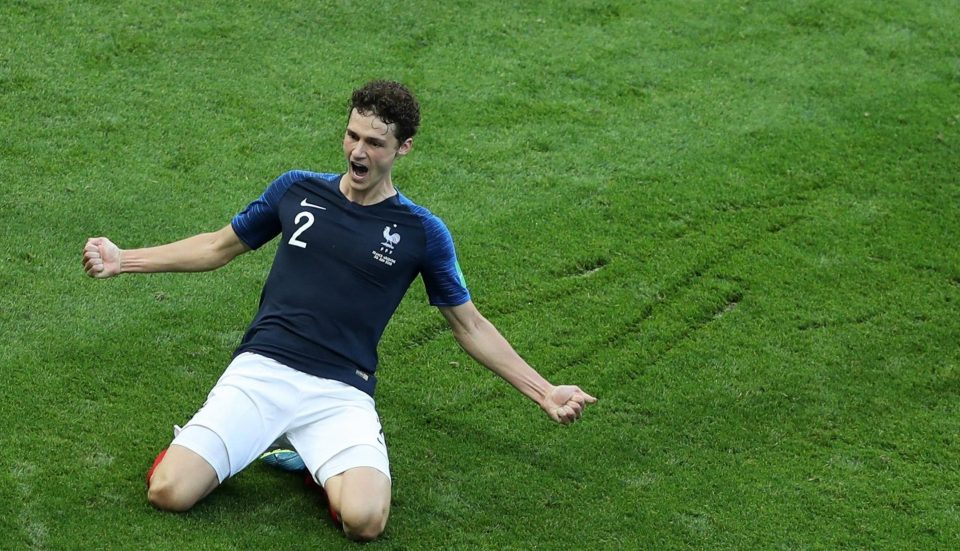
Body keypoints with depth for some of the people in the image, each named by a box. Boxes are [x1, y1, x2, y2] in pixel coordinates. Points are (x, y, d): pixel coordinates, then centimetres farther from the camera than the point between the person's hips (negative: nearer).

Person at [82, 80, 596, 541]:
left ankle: (326, 464, 6)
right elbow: (220, 246, 22)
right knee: (168, 491, -18)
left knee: (364, 519, -29)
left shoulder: (422, 232, 4)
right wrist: (123, 260, 17)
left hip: (341, 394, -1)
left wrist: (544, 391, 6)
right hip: (260, 370, 1)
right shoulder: (297, 189, 9)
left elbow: (469, 326, 12)